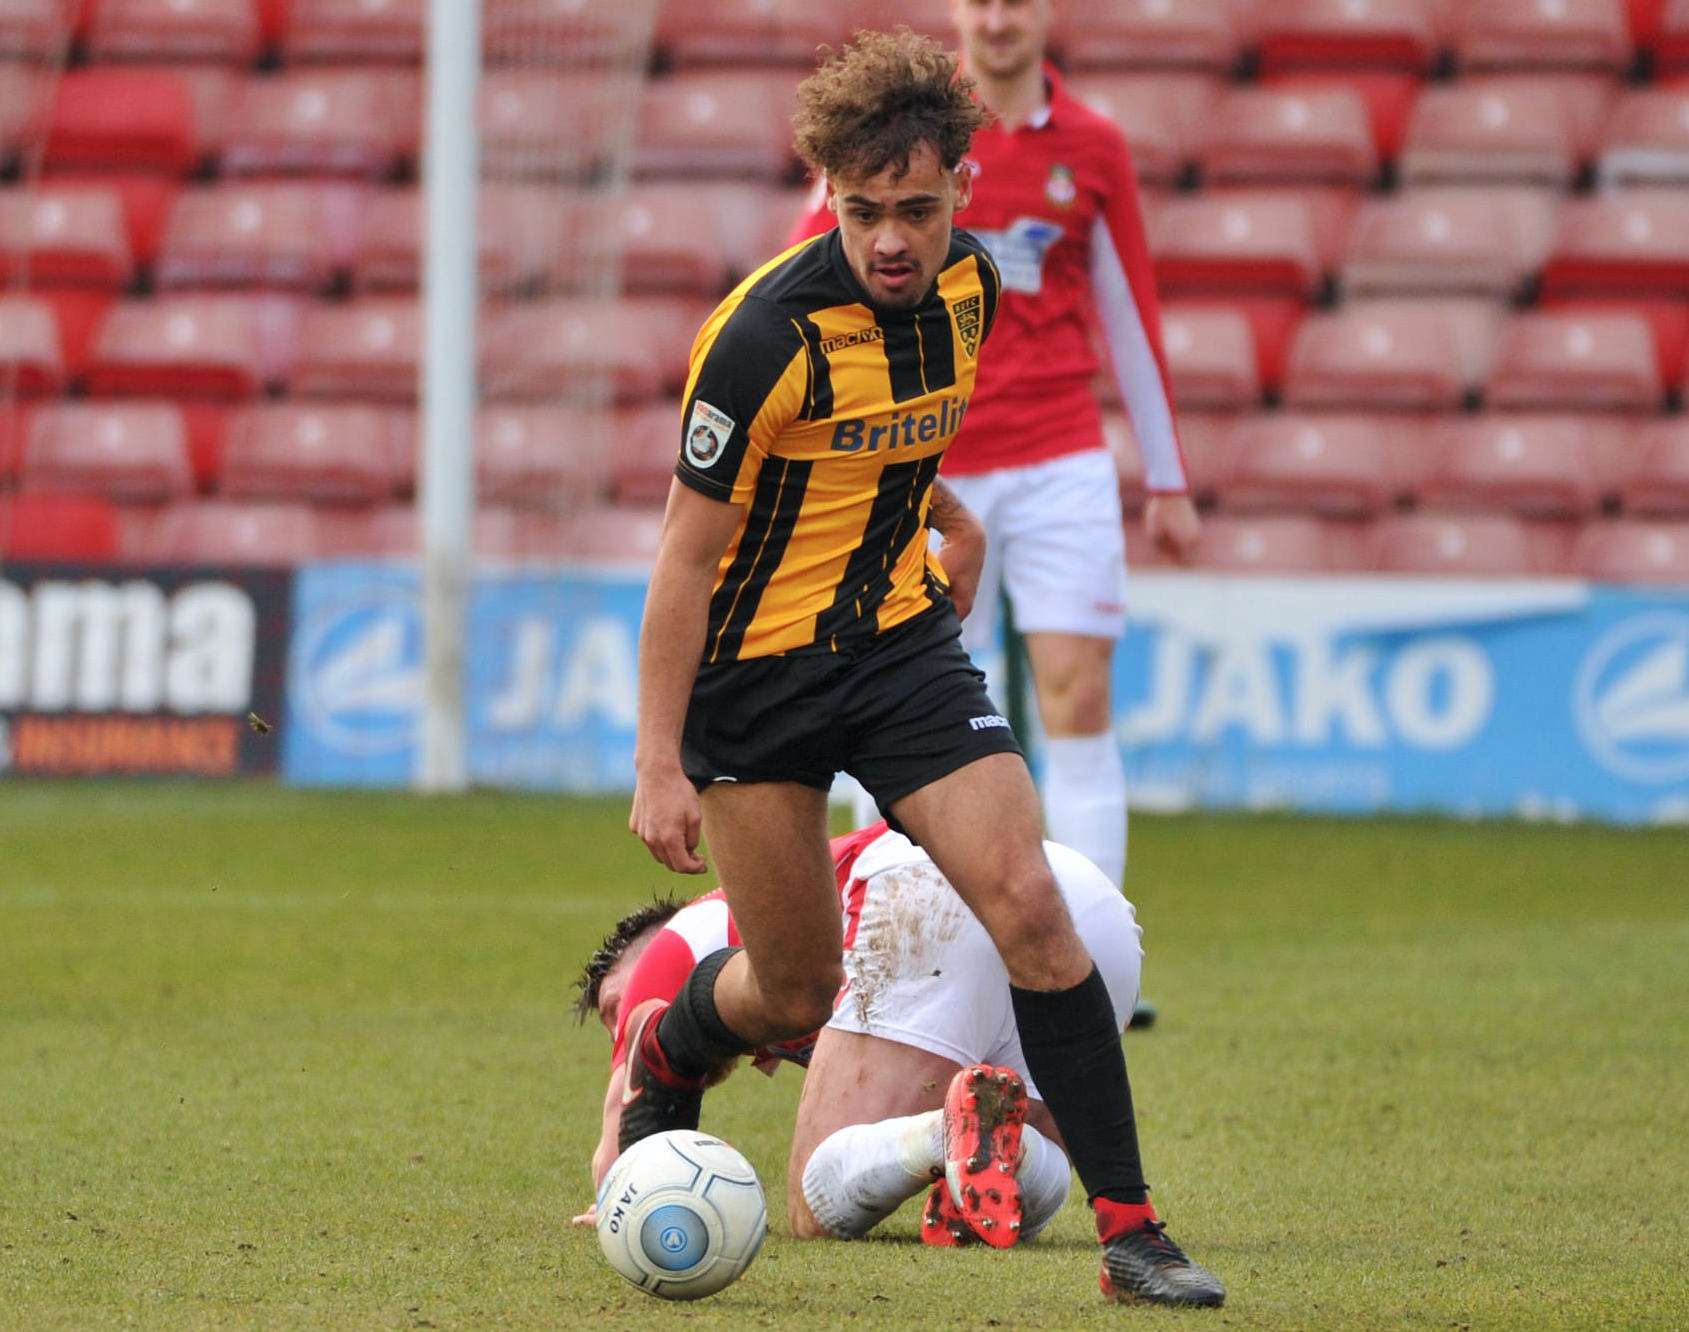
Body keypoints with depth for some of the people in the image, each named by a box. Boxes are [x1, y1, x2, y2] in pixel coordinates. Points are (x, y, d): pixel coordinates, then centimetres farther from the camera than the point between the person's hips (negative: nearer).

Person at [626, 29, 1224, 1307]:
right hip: (754, 668, -4)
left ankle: (1128, 1225, -9)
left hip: (901, 639, 4)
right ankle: (665, 1054, 42)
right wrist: (658, 763, -17)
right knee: (796, 996, 6)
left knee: (1030, 906, -13)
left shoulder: (969, 286, -5)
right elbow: (687, 552, -17)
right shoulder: (766, 334, -23)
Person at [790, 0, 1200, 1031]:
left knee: (1079, 699, -8)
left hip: (1061, 458, 1)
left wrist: (1169, 482, 15)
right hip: (929, 466, -1)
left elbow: (1132, 317, 13)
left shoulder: (1093, 148, 7)